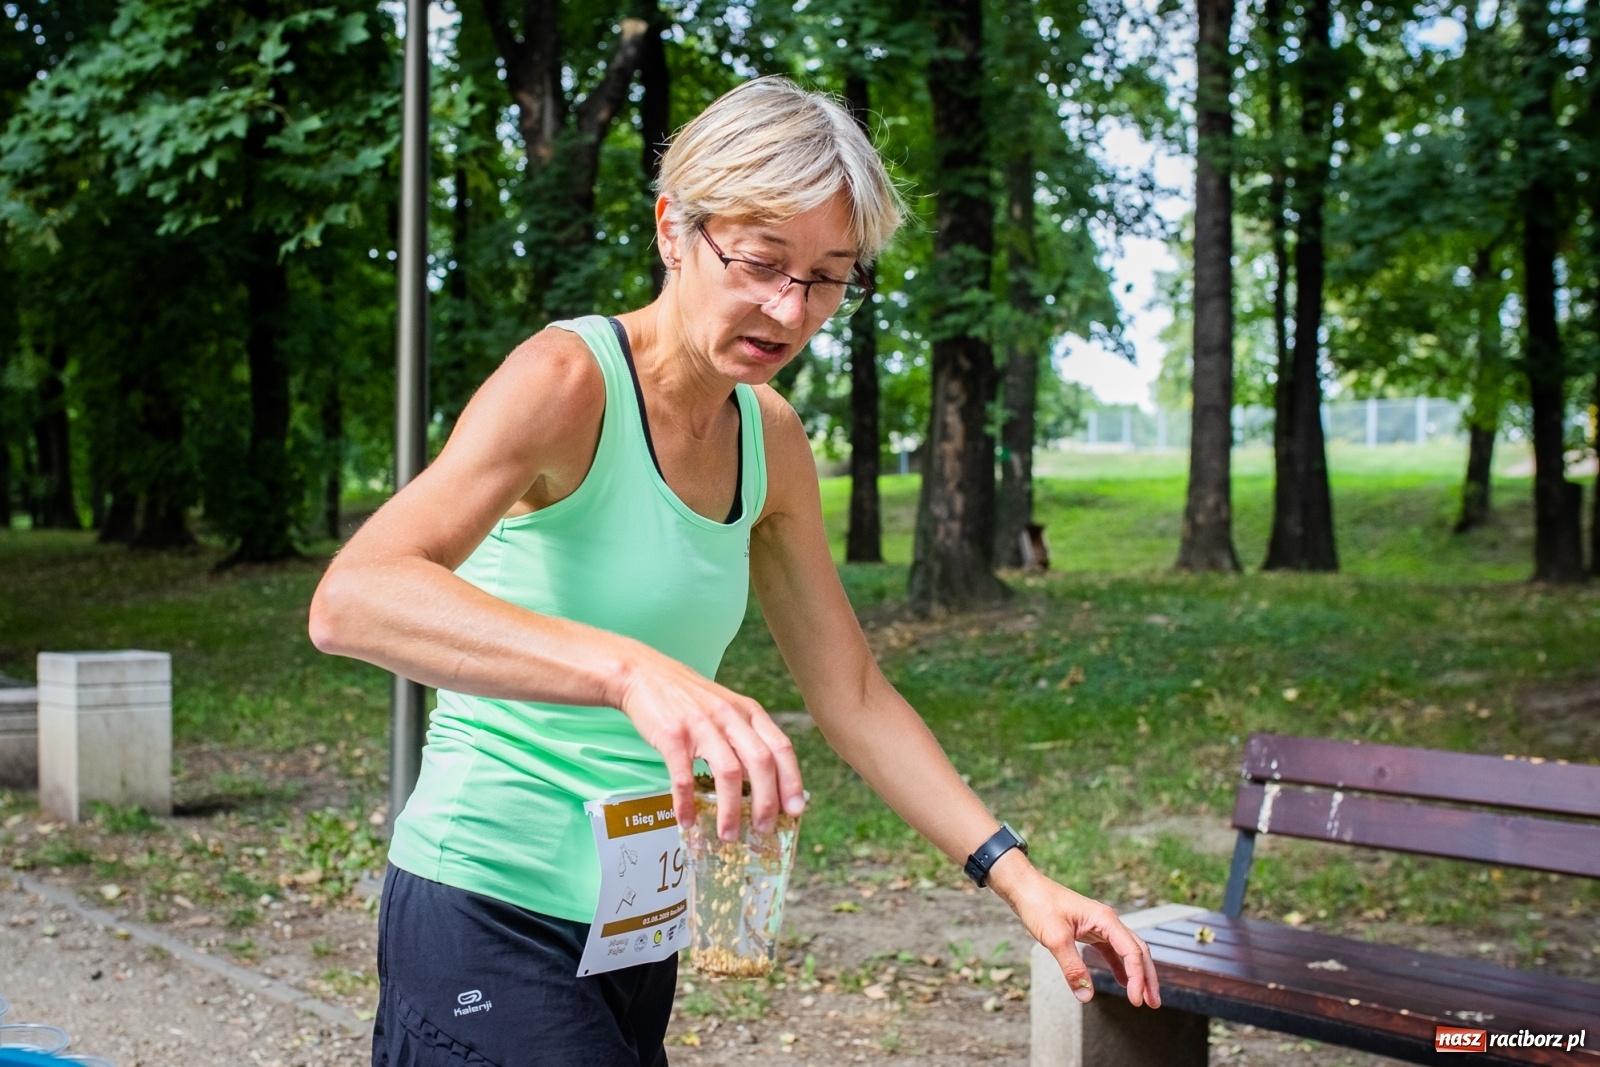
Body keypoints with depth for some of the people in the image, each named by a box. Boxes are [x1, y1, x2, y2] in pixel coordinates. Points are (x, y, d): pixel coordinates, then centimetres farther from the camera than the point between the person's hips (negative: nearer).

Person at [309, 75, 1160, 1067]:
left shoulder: (771, 441, 6)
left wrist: (1019, 878, 2)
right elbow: (350, 599, -32)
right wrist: (628, 668, -46)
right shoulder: (568, 380, -16)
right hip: (494, 916, -7)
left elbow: (852, 695, 11)